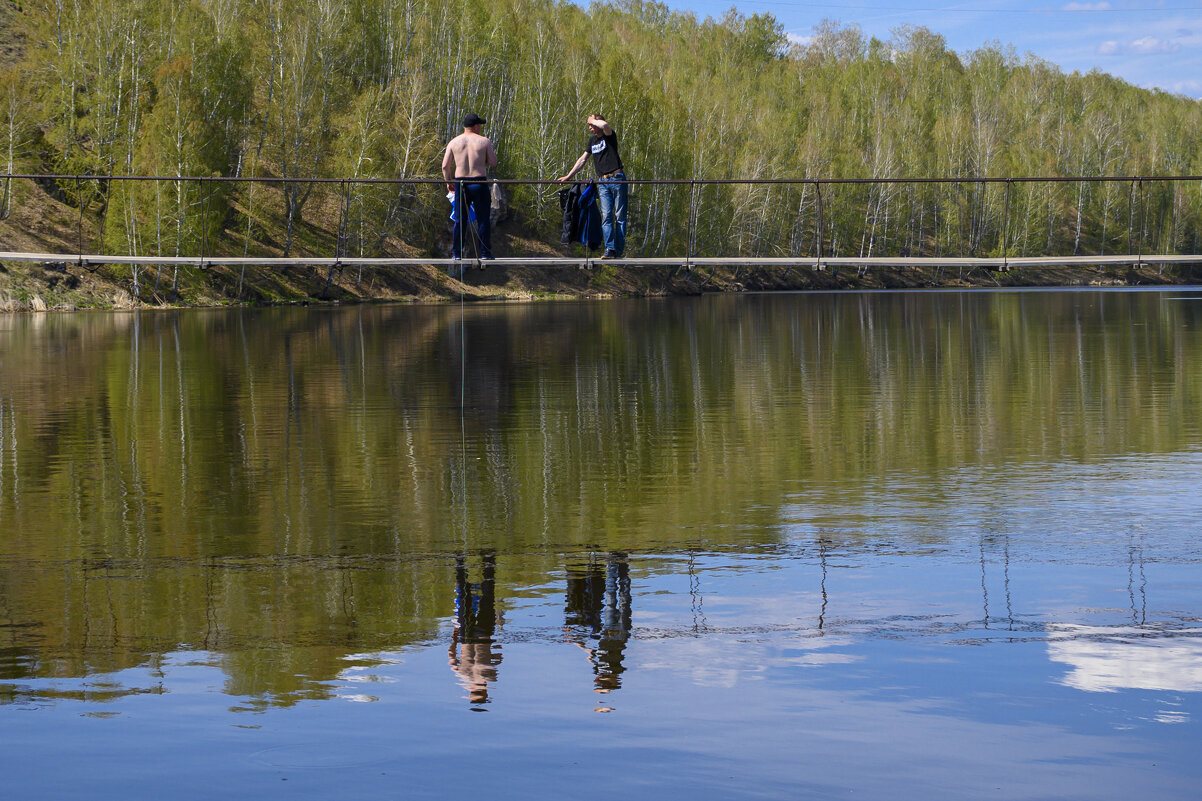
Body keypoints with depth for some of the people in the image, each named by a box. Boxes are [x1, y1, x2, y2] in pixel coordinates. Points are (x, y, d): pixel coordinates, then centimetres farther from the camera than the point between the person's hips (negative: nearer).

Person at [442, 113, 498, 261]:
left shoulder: (454, 142, 5)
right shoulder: (484, 141, -1)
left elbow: (445, 166, 1)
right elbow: (493, 163, 2)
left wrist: (448, 181, 15)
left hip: (460, 183, 2)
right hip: (479, 183, -2)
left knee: (460, 220, 8)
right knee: (483, 220, 4)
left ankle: (457, 253, 8)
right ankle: (485, 252, 4)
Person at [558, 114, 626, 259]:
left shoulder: (609, 136, -2)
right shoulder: (592, 140, 17)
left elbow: (604, 125, -27)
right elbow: (582, 159, 26)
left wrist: (593, 120, -7)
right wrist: (568, 176, 26)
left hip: (617, 179, -6)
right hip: (602, 182, 6)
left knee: (620, 216, -3)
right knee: (606, 216, -7)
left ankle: (619, 251, -4)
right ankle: (609, 249, -15)